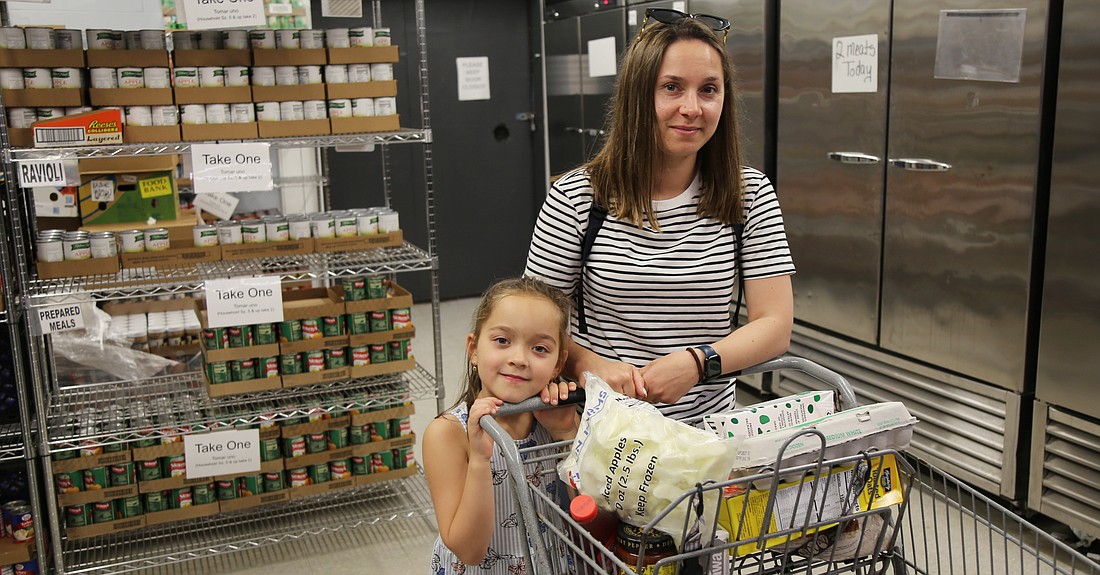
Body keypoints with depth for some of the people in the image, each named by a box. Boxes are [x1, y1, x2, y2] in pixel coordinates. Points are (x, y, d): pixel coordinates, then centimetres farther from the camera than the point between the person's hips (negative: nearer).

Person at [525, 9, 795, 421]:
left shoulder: (751, 196, 2)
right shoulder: (575, 197, -4)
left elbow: (775, 325, -2)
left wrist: (696, 363, -19)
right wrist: (591, 365, -20)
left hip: (707, 420, 2)